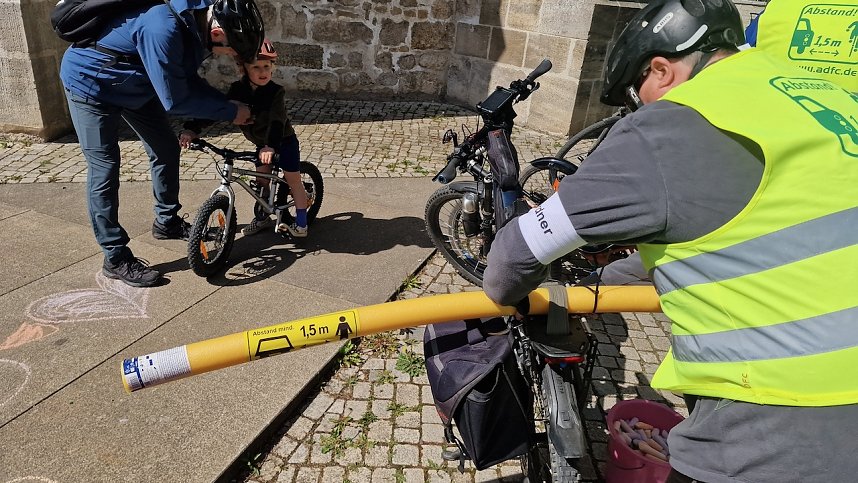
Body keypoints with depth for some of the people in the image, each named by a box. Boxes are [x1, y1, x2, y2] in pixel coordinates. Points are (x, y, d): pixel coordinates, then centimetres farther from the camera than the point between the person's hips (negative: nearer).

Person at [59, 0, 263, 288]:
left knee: (166, 149, 11)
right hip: (91, 82, -8)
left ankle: (167, 222, 30)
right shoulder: (164, 29, -39)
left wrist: (231, 107, -11)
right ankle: (116, 259, 3)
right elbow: (175, 100, -33)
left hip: (134, 84, 8)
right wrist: (230, 112, -24)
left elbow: (187, 81, -1)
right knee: (104, 169, -6)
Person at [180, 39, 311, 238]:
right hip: (261, 143, 5)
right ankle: (263, 217, 26)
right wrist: (192, 129, -32)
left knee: (292, 178, -1)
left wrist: (271, 146, -57)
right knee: (261, 179, 9)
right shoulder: (238, 89, -13)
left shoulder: (276, 91, -26)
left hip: (283, 141, -5)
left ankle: (301, 223, 7)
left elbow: (277, 121, -41)